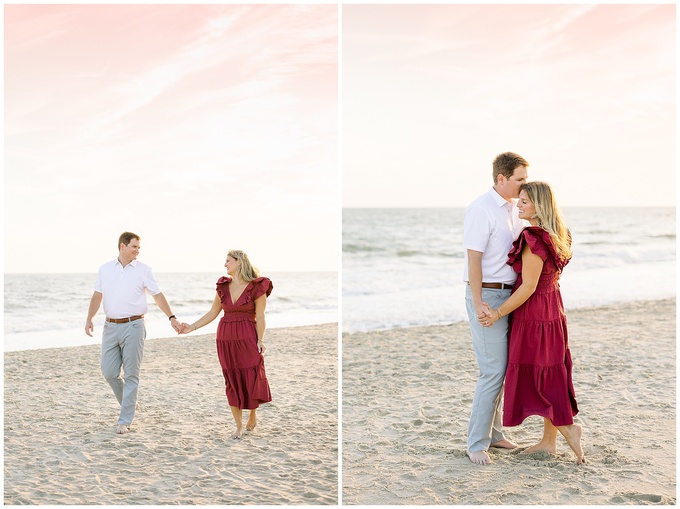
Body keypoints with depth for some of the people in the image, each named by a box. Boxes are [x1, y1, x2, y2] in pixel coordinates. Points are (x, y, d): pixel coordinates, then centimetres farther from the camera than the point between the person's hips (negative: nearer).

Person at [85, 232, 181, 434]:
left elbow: (157, 295, 4)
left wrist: (171, 317, -2)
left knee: (131, 374, -3)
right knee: (109, 372, 3)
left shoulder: (143, 270, 0)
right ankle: (129, 403, 27)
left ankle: (125, 421, 1)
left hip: (133, 326, -3)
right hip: (111, 326, 3)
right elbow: (97, 296, 10)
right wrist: (89, 319, -2)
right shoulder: (105, 269, 8)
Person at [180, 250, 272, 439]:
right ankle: (239, 427, 13)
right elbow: (212, 313, 12)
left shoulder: (257, 287, -6)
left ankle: (253, 412, 29)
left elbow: (260, 317, -5)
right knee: (232, 382, 4)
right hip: (225, 338, 4)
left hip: (247, 338, -4)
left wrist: (260, 341, -11)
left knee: (252, 380, -2)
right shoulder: (223, 286, 7)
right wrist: (191, 327, 5)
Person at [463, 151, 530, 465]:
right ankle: (476, 443, 0)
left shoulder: (515, 208, 12)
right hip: (487, 295, -8)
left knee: (501, 368, 13)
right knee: (494, 371, -8)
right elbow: (474, 259, -17)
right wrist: (478, 304, -21)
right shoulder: (481, 210, -14)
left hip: (508, 295, 8)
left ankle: (492, 432, 23)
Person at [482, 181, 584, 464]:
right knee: (549, 376, 13)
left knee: (530, 378, 2)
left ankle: (568, 428, 0)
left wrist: (499, 312, -15)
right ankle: (549, 440, 21)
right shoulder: (555, 236, 6)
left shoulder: (535, 240, -23)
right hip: (552, 310, 9)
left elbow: (528, 287, -22)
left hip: (533, 314, -9)